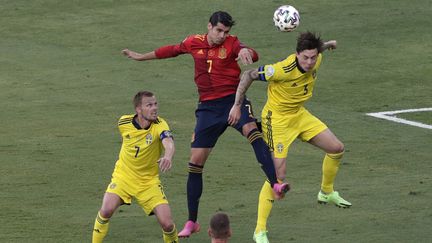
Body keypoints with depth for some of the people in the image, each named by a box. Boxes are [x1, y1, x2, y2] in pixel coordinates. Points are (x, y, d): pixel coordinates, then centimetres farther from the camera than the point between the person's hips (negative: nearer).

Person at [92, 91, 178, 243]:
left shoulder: (160, 125, -19)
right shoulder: (124, 122, -9)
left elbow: (169, 144, -41)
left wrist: (168, 157, -62)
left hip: (149, 181, -1)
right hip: (123, 177, 1)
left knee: (167, 223, -12)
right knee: (106, 210, -23)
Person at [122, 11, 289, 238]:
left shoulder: (231, 43, -7)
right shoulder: (193, 43, 4)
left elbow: (253, 55, -26)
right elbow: (172, 50, 23)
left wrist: (246, 52, -51)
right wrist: (141, 56, 35)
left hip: (233, 100, -3)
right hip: (208, 106, 3)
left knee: (251, 130, -35)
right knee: (196, 160, 1)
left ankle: (275, 184, -44)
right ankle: (191, 222, 12)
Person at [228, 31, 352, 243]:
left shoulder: (316, 60, -11)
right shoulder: (284, 69, -32)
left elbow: (315, 51, 15)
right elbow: (249, 75, -25)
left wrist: (326, 45, 35)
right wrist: (237, 106, -26)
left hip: (300, 114, 8)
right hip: (277, 119, -8)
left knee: (336, 149, 8)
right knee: (278, 173, -15)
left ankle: (327, 192, 35)